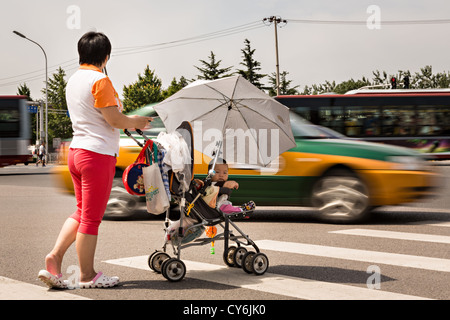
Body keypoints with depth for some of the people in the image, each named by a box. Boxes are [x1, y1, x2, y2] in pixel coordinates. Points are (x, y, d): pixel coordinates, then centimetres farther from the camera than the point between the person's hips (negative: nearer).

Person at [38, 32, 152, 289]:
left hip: (77, 151, 9)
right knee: (91, 217, 1)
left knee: (82, 213, 17)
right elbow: (115, 119, -15)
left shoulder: (73, 80, 14)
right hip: (98, 153, -9)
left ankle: (54, 260, 7)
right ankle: (87, 275, 10)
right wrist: (135, 122, 4)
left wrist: (127, 121, 20)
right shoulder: (100, 80, -13)